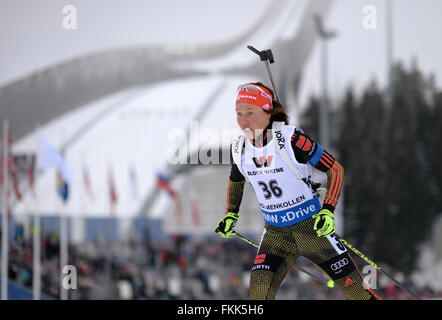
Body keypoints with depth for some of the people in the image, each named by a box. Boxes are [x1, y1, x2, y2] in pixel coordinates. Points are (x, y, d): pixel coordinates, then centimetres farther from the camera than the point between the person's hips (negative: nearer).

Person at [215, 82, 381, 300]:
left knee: (356, 290, 2)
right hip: (275, 232, 4)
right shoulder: (238, 149, -4)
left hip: (311, 227, -4)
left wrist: (327, 210, -20)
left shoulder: (291, 139, -19)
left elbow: (335, 170, -11)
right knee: (259, 291, -16)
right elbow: (236, 181, 20)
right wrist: (230, 216, 11)